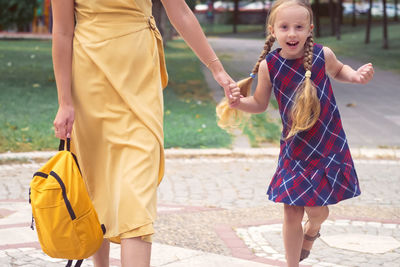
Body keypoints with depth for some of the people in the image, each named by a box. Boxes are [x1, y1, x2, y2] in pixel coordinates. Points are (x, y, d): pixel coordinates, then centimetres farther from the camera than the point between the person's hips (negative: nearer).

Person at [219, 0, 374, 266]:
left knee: (317, 209, 1)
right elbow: (260, 104, 4)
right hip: (294, 147, 1)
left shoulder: (323, 55, -10)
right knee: (292, 212, 4)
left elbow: (338, 70, 15)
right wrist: (238, 102, -15)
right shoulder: (269, 65, -10)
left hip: (328, 144, 0)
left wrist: (356, 75, -4)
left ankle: (312, 230, 40)